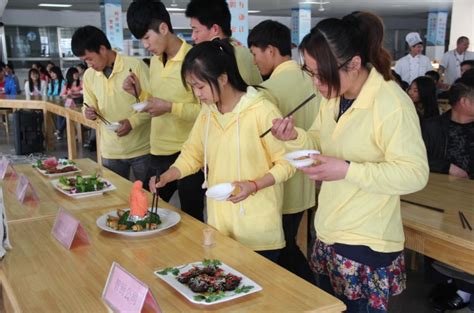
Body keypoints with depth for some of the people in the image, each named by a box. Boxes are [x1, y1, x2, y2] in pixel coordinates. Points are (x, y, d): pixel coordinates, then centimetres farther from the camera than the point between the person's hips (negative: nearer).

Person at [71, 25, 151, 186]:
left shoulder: (135, 66, -12)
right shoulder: (89, 75, 4)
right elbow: (90, 106, 13)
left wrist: (132, 121, -21)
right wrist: (89, 112, -10)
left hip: (141, 148, -4)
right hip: (110, 151, 4)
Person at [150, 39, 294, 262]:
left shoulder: (261, 110, -15)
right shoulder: (207, 113, 5)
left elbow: (286, 162, -10)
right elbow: (192, 154, 12)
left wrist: (253, 185, -22)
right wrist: (166, 177, -3)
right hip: (218, 222, 6)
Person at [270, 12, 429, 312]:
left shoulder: (392, 104, -22)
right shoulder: (334, 96, 2)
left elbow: (415, 174, -22)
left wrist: (347, 171, -30)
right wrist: (295, 137, -8)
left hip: (367, 243, -8)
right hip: (328, 234, 8)